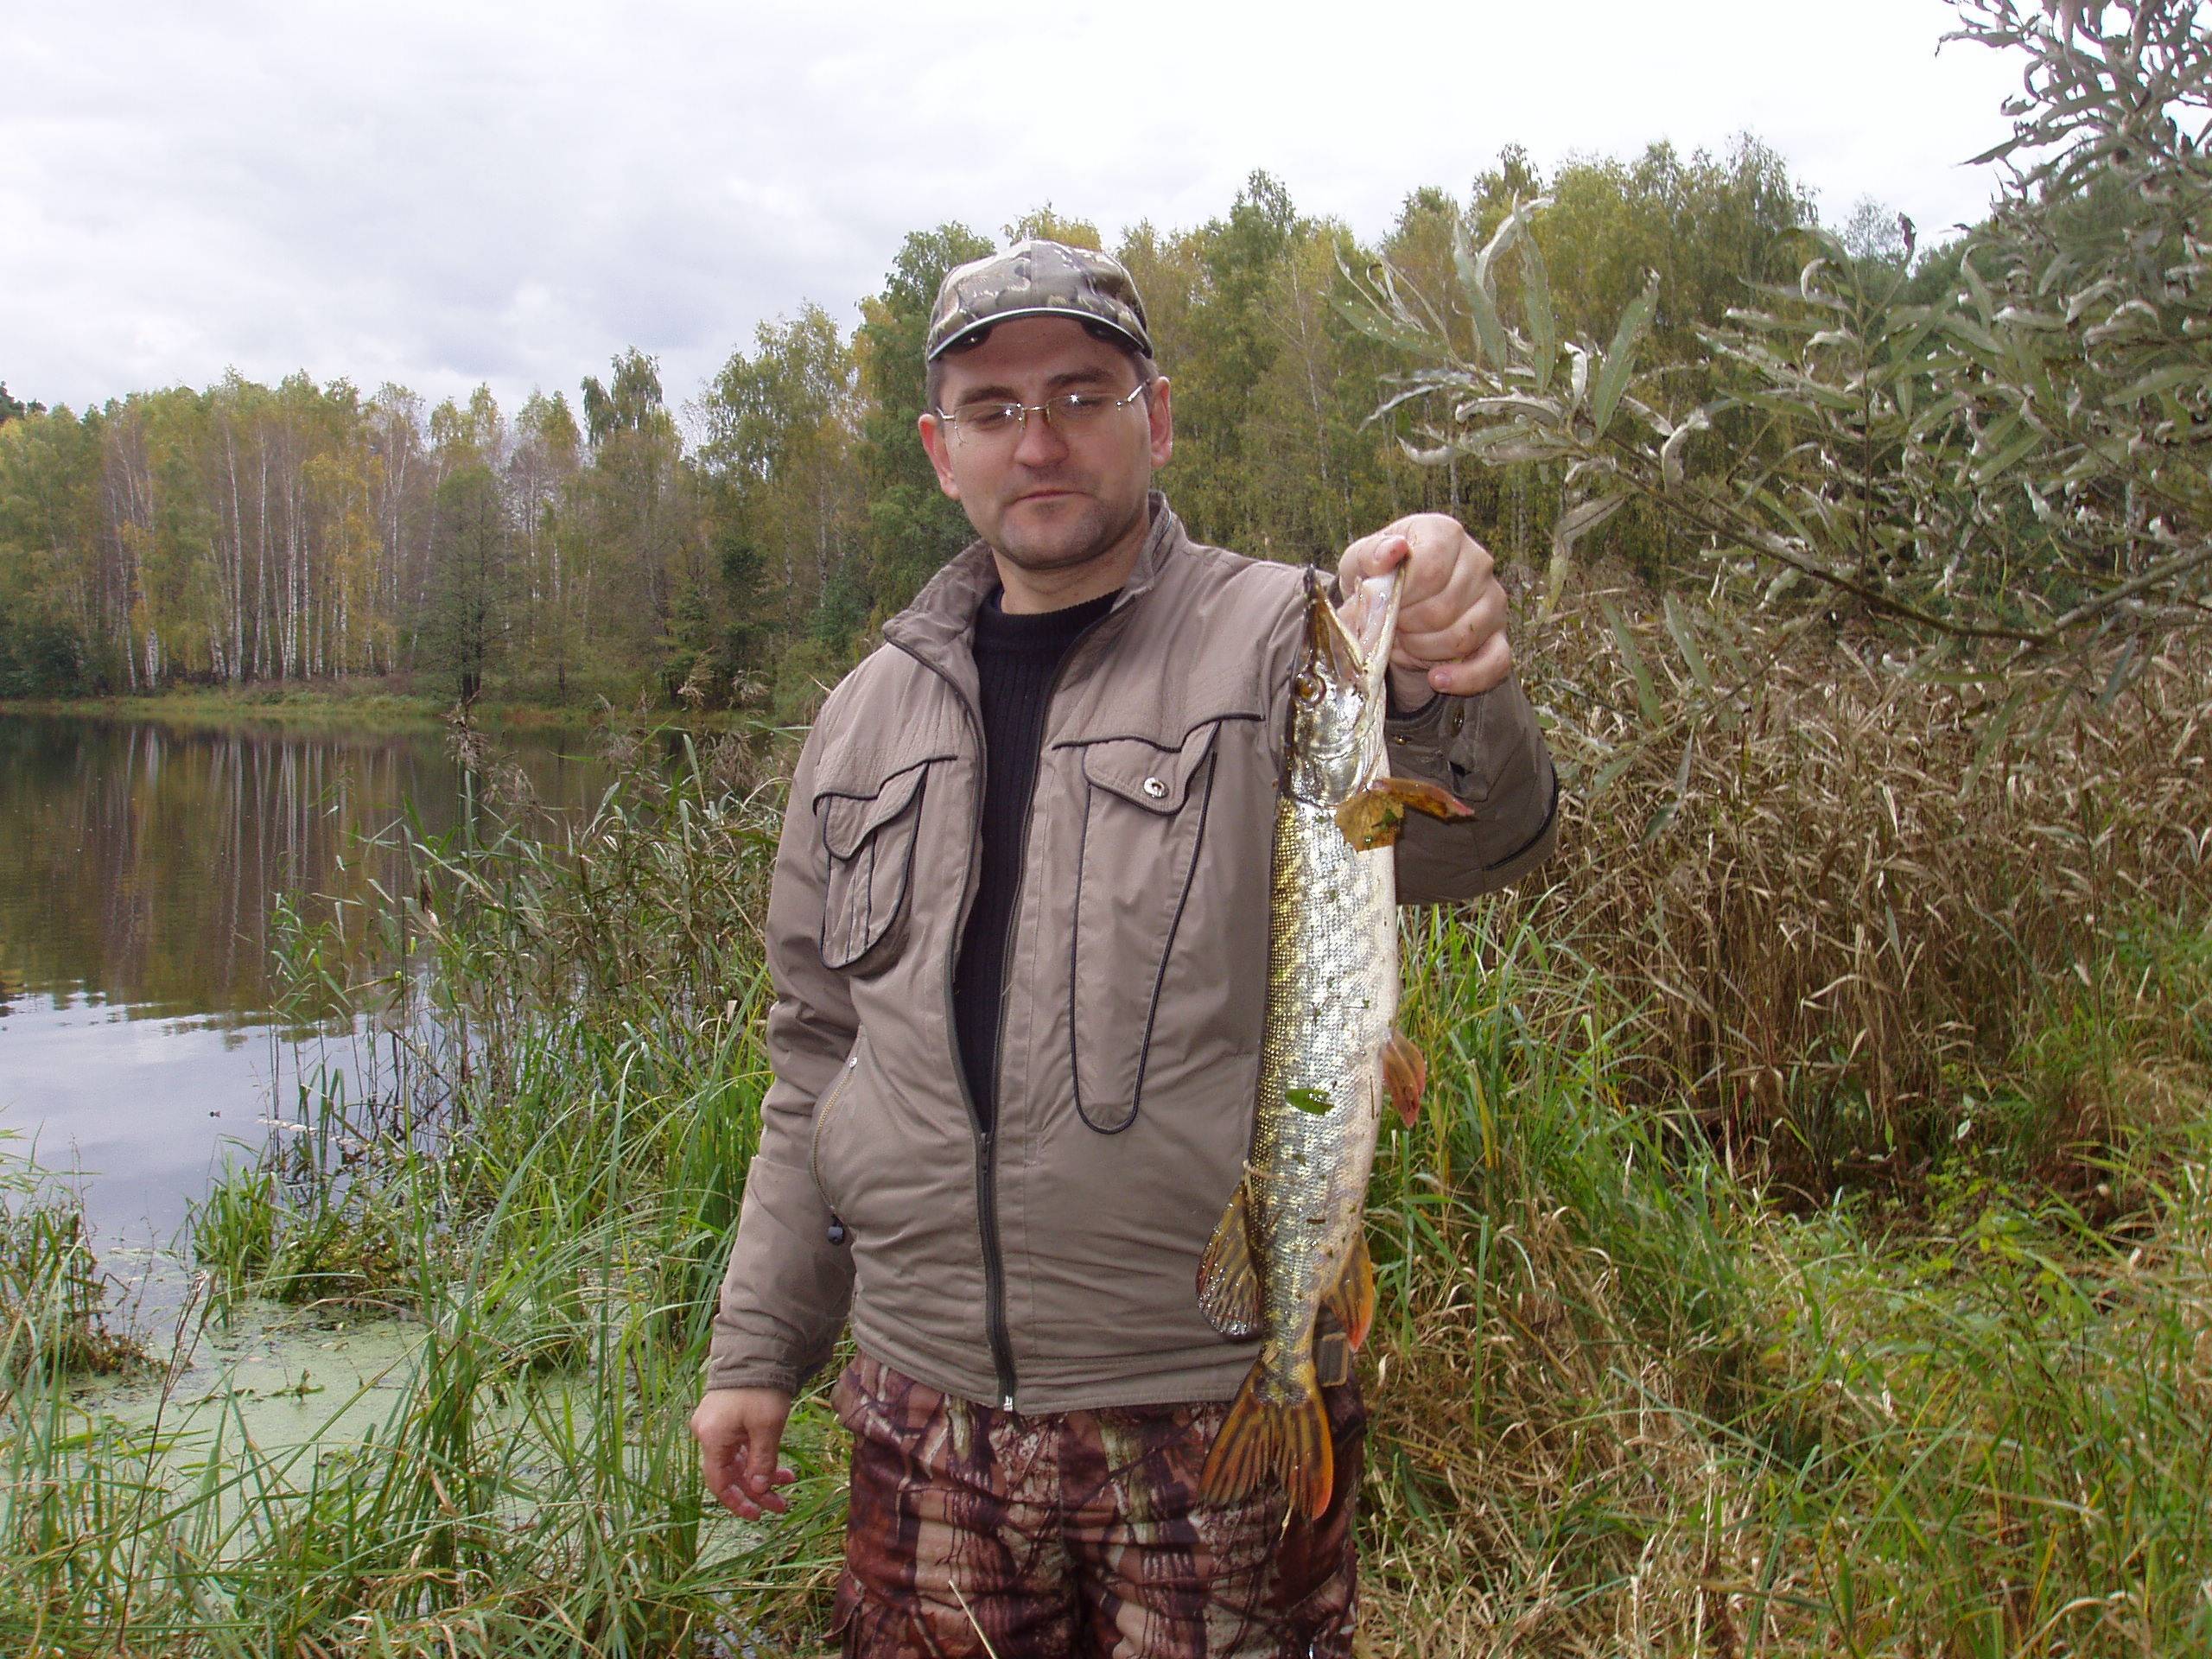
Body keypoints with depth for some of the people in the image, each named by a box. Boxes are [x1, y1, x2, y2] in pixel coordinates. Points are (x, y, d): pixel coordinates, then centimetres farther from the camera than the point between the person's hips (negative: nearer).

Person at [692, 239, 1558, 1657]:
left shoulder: (1278, 645, -5)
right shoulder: (872, 714, 9)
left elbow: (1479, 839, -24)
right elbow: (821, 1055, 14)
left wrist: (1448, 688, -46)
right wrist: (757, 1347, 14)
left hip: (1221, 1397, -3)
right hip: (927, 1407, 4)